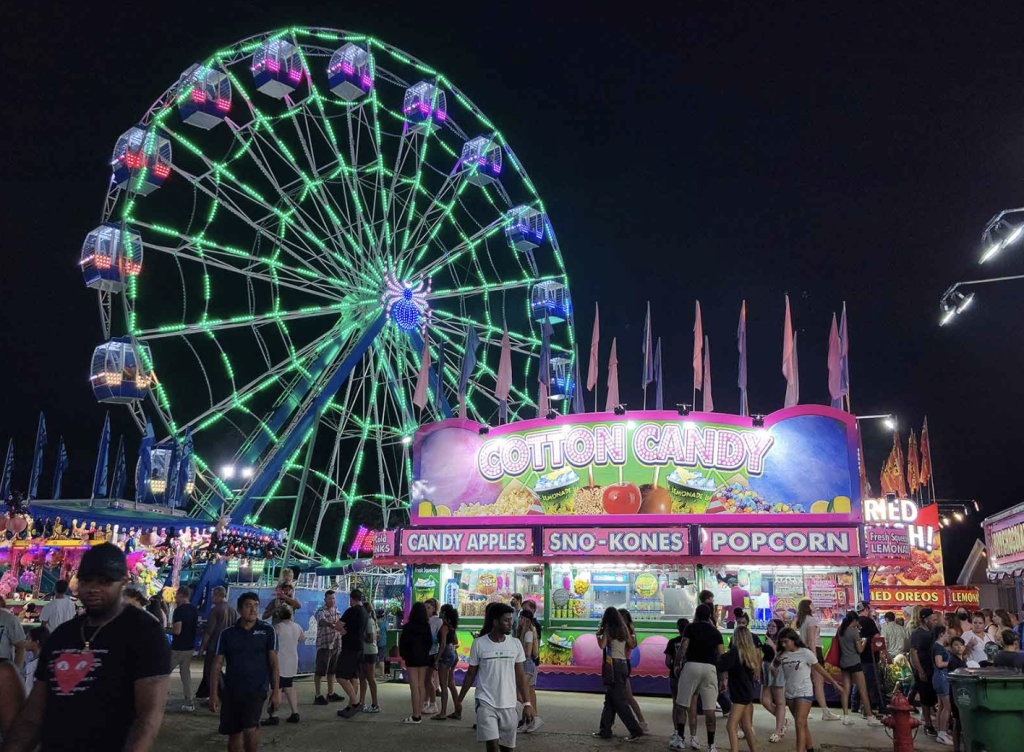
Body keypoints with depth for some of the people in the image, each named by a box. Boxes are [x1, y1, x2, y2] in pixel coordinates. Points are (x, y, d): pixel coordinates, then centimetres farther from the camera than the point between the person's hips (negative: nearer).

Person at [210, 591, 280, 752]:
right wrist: (213, 694, -3)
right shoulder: (227, 634, 1)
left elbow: (273, 662, -2)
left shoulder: (267, 631, -2)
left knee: (250, 728, -19)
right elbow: (217, 664, 2)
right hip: (232, 690, 2)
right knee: (233, 734, 9)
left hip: (257, 689, -2)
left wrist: (276, 691, -6)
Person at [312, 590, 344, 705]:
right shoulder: (321, 611, -11)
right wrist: (333, 626, -50)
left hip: (335, 644, 8)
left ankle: (331, 694, 22)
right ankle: (318, 696, 0)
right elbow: (323, 621, -32)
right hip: (324, 644, -7)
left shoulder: (336, 611, 14)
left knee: (332, 670, 14)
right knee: (320, 671, -3)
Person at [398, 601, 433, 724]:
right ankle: (419, 714, 15)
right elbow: (430, 642, 8)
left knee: (414, 687, -4)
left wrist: (403, 655, 7)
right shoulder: (427, 626, 2)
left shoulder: (408, 626, -12)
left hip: (412, 659, -5)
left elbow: (403, 643, -8)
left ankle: (415, 716, -5)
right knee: (421, 686, 12)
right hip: (424, 658, 5)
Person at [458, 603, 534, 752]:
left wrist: (526, 703, 3)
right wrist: (459, 700, 6)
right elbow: (471, 674, 3)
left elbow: (520, 675, 6)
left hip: (508, 705, 3)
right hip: (486, 702, -3)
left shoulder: (516, 644, 1)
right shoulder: (479, 643, -7)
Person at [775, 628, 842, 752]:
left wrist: (835, 683, 4)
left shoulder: (805, 653, -13)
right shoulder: (782, 655, -1)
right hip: (789, 694, 5)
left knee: (800, 724, -13)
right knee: (802, 724, 14)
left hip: (804, 693, -5)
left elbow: (820, 669, -3)